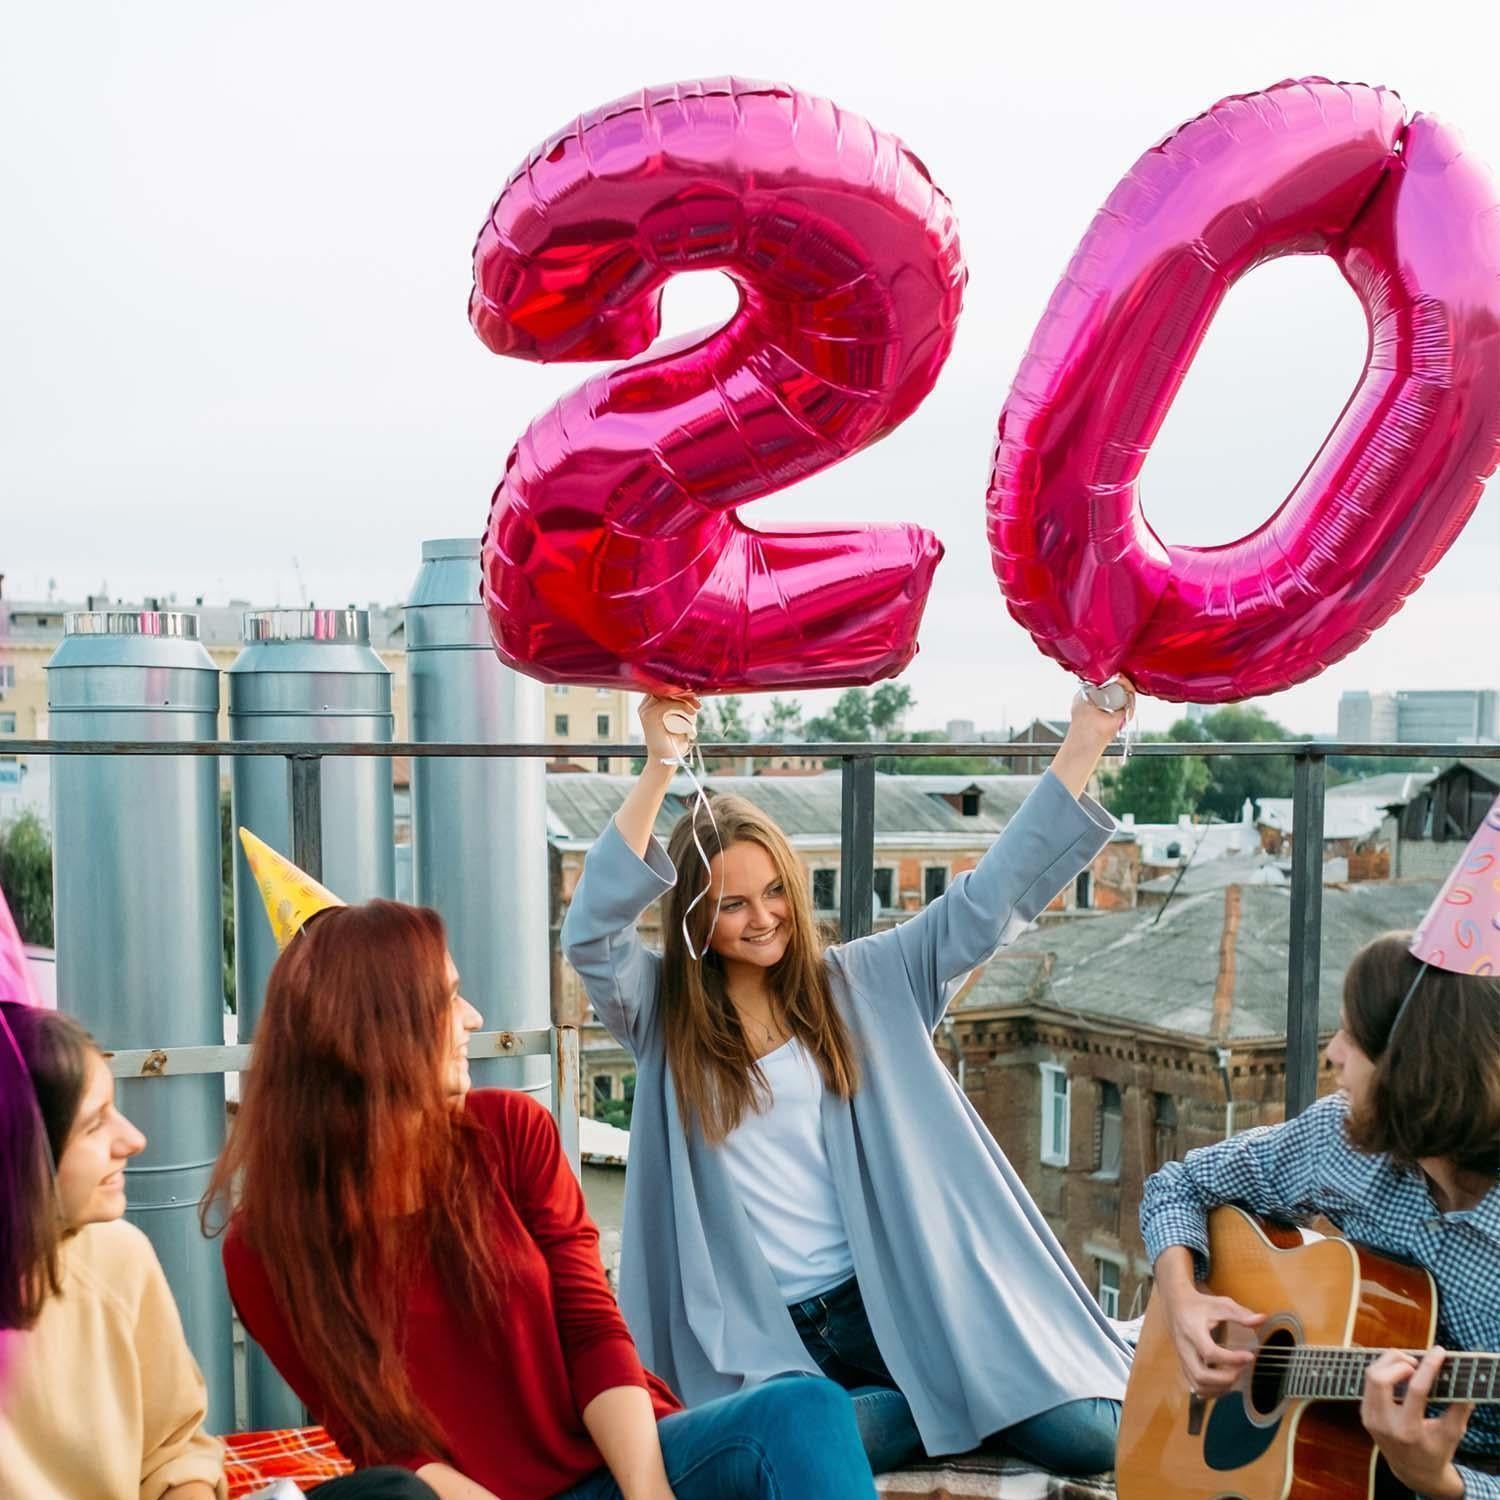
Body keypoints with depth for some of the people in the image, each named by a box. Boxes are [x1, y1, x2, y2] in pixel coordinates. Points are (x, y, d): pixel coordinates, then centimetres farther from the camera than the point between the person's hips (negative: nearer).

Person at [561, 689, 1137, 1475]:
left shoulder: (860, 983, 7)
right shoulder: (661, 1011, 1)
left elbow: (985, 901, 2)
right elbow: (590, 932, -18)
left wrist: (1083, 743, -6)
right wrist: (658, 769, -28)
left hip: (890, 1296, 1)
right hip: (760, 1333, 0)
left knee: (1088, 1435, -14)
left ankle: (958, 1401, 19)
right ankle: (949, 1404, 0)